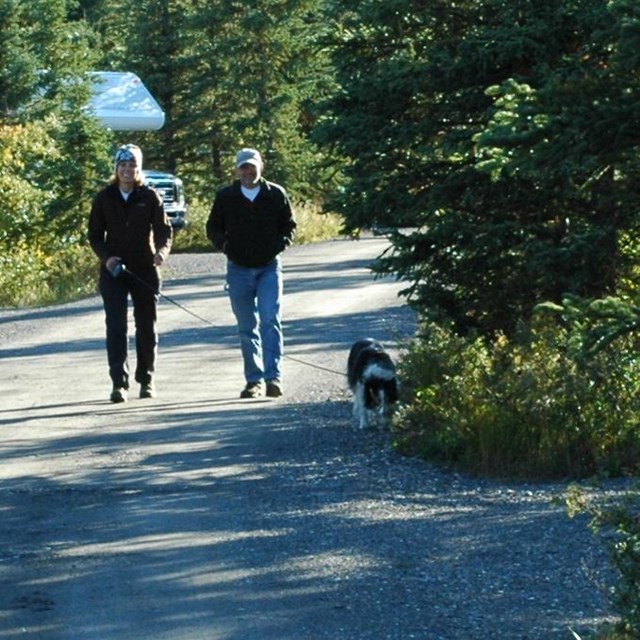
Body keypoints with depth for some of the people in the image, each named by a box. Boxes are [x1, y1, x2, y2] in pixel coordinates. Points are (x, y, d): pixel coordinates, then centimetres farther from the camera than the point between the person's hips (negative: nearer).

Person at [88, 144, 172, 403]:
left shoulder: (149, 197, 0)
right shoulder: (104, 198, 2)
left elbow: (164, 229, -2)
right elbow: (95, 235, 6)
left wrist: (162, 250, -24)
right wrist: (106, 257, -12)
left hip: (145, 270, 0)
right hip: (113, 271, 0)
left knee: (146, 326, 7)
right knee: (116, 326, -10)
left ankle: (146, 379, 20)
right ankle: (119, 383, -13)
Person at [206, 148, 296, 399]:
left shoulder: (276, 194, 1)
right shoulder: (225, 197, 3)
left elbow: (289, 225, 11)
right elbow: (213, 228, 13)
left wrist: (280, 244, -7)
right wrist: (225, 245, -6)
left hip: (269, 267, -2)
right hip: (239, 269, 2)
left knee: (270, 320, -14)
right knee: (247, 328, 7)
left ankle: (273, 376, -18)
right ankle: (254, 380, 14)